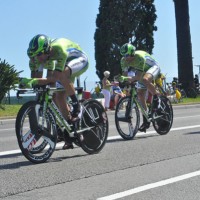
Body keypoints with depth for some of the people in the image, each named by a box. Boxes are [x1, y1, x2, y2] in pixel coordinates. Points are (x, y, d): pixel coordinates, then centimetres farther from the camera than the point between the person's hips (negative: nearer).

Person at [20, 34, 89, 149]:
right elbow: (36, 77, -15)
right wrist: (27, 82, -36)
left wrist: (34, 81, -54)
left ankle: (76, 105, -19)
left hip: (80, 60, -7)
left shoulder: (59, 50, -42)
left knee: (62, 73, -39)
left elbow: (54, 78, -44)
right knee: (59, 98, -5)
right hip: (67, 65, 7)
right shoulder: (38, 55, -22)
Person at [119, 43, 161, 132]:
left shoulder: (140, 57, -39)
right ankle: (146, 121, 10)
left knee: (145, 79, -41)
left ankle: (156, 98, -15)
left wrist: (126, 78, -54)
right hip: (143, 71, 7)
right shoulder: (124, 60, -20)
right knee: (140, 95, 0)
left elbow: (138, 76, -42)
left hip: (153, 67, -7)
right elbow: (125, 73, -11)